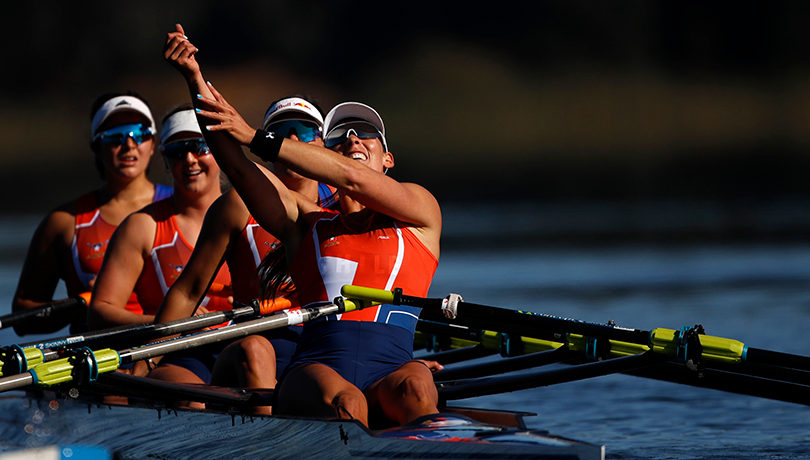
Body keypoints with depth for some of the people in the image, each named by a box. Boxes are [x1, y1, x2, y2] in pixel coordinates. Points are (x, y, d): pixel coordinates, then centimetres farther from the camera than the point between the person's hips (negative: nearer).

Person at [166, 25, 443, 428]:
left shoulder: (419, 210, 19)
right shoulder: (307, 223, 24)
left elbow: (352, 179, 0)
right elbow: (234, 163, 11)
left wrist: (259, 138, -1)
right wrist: (194, 79, -2)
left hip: (390, 370, -1)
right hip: (315, 368, 1)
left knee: (415, 387, -37)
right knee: (344, 402, -36)